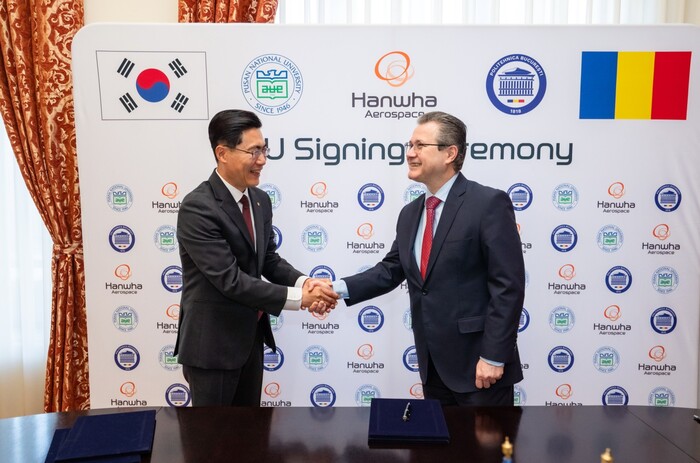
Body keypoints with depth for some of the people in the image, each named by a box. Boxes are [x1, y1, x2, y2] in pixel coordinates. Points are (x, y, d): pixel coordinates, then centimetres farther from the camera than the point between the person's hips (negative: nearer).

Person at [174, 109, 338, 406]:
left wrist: (303, 282, -13)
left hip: (251, 336, 8)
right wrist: (298, 297, -25)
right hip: (211, 344, -7)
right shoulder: (197, 208, -23)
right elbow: (230, 280, -27)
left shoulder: (260, 200, 3)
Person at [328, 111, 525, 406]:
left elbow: (508, 286, -16)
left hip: (477, 362, -7)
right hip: (432, 365, 7)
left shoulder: (489, 204, -13)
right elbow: (390, 271, 12)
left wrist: (494, 356, -18)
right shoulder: (410, 213, 10)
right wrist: (339, 289, -2)